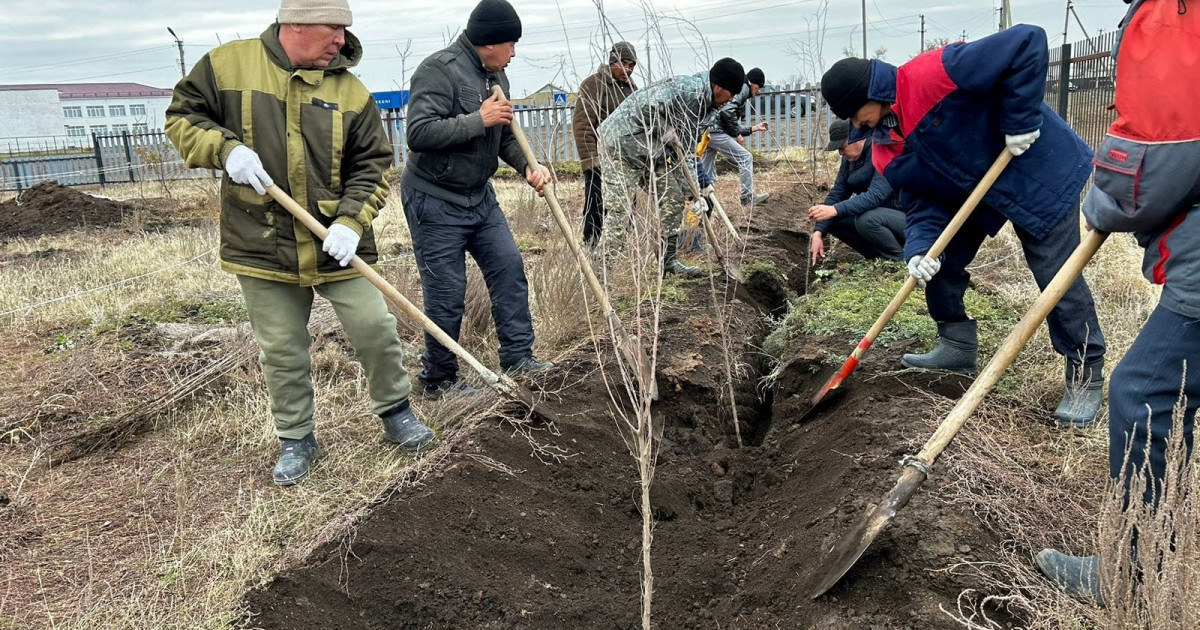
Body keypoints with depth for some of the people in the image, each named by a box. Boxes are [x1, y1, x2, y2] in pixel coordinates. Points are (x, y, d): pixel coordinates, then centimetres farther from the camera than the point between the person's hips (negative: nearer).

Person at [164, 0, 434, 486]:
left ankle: (394, 410, 26)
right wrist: (226, 148, -14)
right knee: (282, 351, 9)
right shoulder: (227, 64, -3)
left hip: (335, 241, 1)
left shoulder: (351, 92, -1)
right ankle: (296, 440, 28)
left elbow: (371, 168, 1)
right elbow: (181, 118, 5)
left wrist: (352, 220, -14)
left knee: (375, 328, 1)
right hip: (262, 242, 0)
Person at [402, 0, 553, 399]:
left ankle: (517, 357, 18)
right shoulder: (439, 70, -18)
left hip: (480, 197, 8)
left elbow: (504, 135, 16)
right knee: (446, 294, -2)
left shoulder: (495, 75, 8)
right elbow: (419, 133, -28)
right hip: (435, 202, -8)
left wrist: (527, 166, -2)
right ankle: (437, 381, 15)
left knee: (509, 266, 6)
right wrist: (478, 119, -26)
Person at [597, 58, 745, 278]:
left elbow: (685, 151, 18)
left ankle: (668, 260, 17)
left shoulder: (702, 104, 14)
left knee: (673, 200, 9)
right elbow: (648, 105, -29)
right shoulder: (690, 88, -18)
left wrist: (693, 192, 13)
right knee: (620, 208, -11)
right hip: (622, 142, -10)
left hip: (650, 151, 10)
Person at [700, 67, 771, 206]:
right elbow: (727, 111, -18)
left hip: (705, 130, 9)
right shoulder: (743, 88, -1)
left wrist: (755, 128, 29)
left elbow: (732, 128, 25)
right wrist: (737, 134, -9)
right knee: (745, 158, -1)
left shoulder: (738, 89, 28)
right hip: (715, 131, -9)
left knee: (707, 169, 13)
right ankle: (747, 197, 3)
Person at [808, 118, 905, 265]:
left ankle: (901, 259, -9)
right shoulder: (850, 158, 1)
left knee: (866, 219, -34)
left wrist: (835, 210, -44)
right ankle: (879, 257, 5)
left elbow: (875, 195, -35)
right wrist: (818, 232, -13)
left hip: (904, 216, -8)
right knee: (832, 220, -5)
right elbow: (837, 193, -1)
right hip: (878, 213, 8)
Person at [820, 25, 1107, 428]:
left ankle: (1086, 375, 10)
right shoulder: (887, 152, -5)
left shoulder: (933, 74, -31)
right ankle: (958, 347, 25)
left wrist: (1020, 120, -30)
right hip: (973, 188, 8)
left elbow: (1026, 44, -32)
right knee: (938, 261, 7)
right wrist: (920, 248, -24)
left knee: (1058, 278, -6)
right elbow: (922, 203, -6)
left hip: (1038, 171, -8)